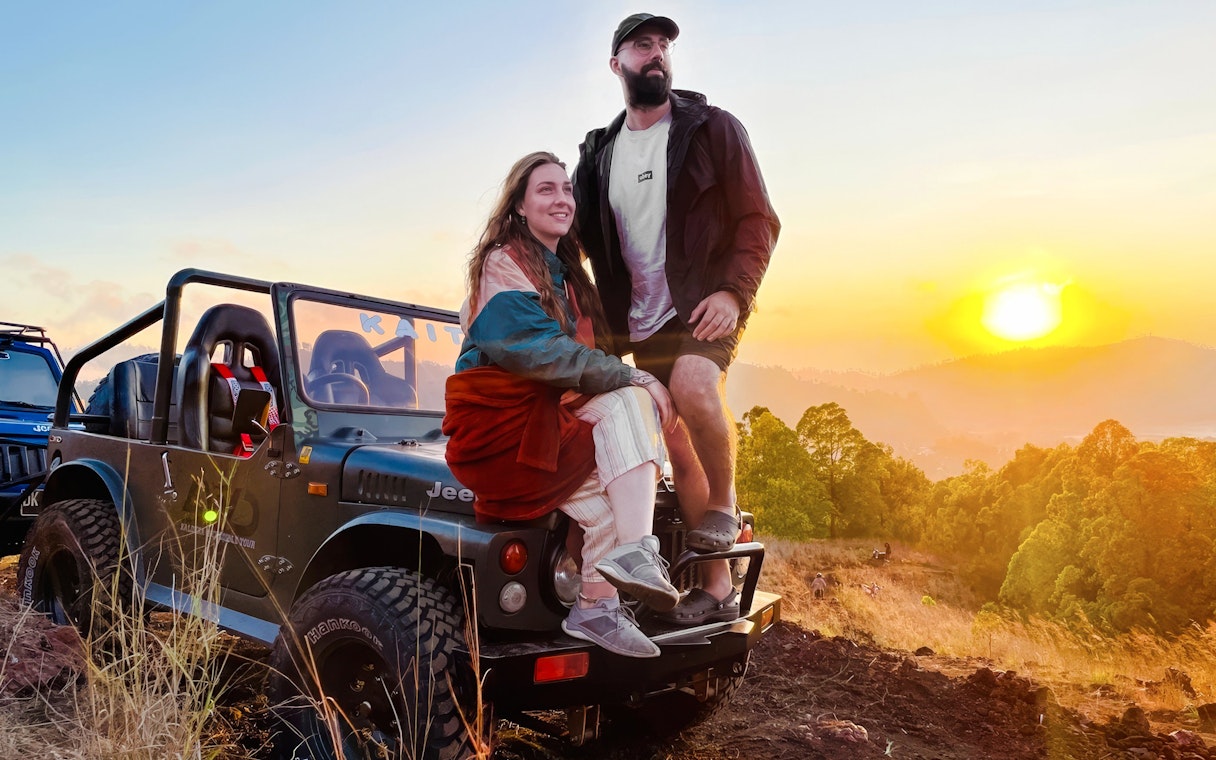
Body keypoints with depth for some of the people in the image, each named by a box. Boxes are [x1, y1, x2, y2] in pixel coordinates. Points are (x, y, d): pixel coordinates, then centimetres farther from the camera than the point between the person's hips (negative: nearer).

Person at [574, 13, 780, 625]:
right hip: (643, 323, 4)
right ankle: (716, 588, 15)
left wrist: (733, 292, -20)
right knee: (678, 449, 4)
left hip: (706, 303, -4)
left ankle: (725, 502, -7)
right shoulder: (598, 153, 10)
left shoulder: (712, 128, -1)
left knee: (693, 384, -34)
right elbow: (576, 238, 17)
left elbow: (758, 219, -6)